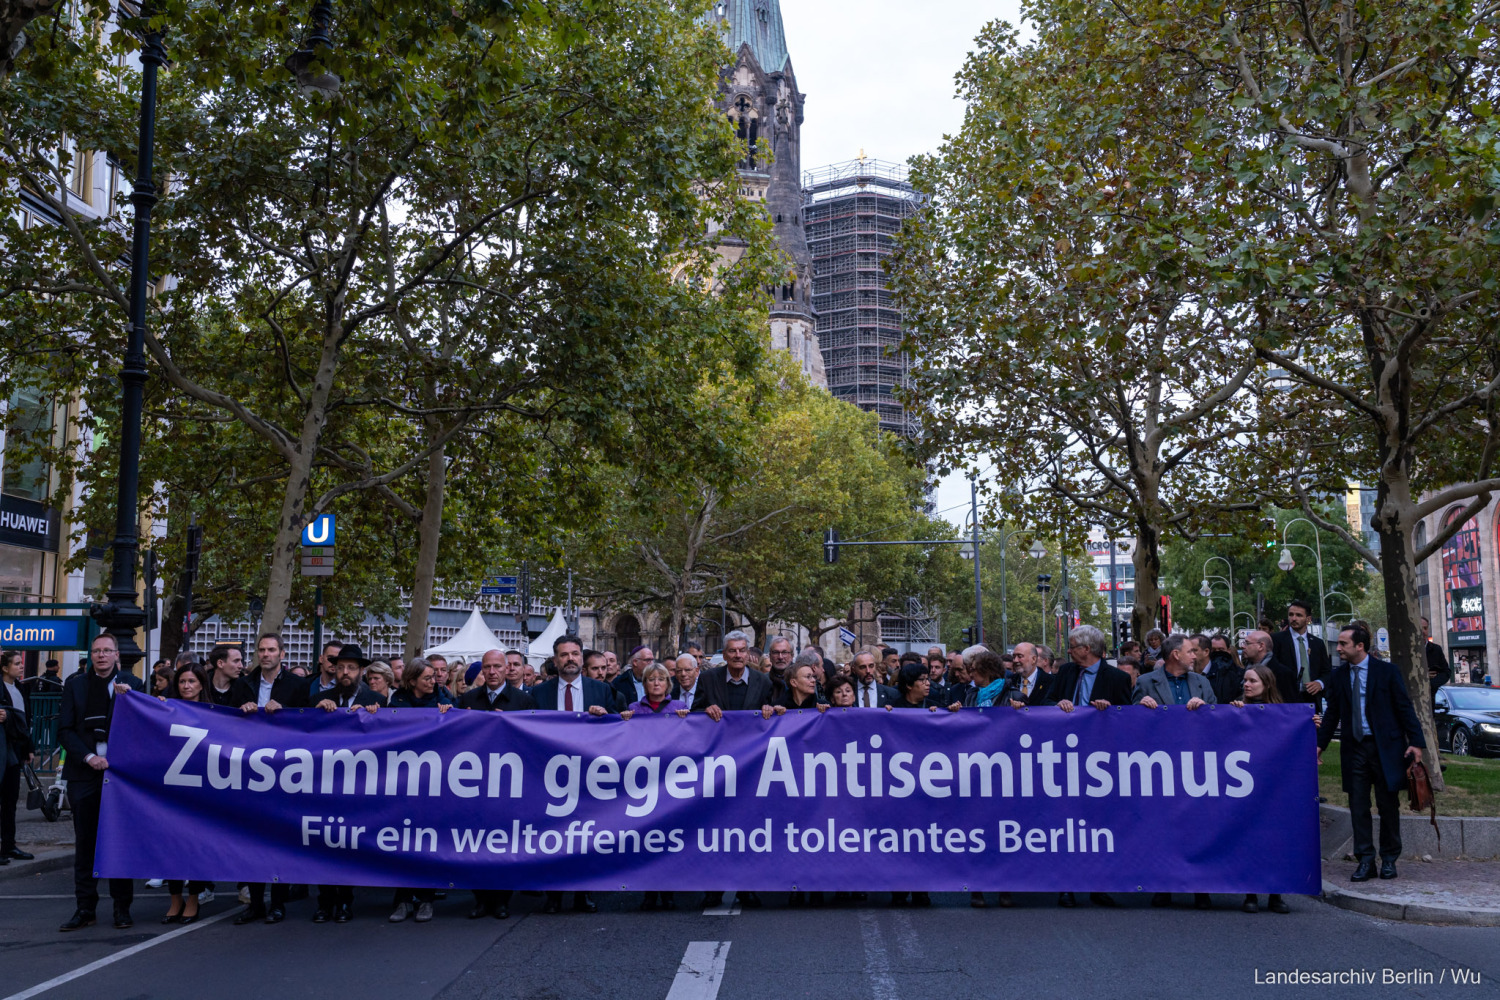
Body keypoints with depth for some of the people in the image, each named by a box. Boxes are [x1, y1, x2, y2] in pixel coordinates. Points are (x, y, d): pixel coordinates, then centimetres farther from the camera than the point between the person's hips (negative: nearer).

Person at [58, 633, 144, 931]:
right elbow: (64, 730, 4)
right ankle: (85, 908, 14)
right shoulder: (75, 685, 8)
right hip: (84, 773, 1)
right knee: (85, 841, 6)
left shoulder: (132, 685, 4)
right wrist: (88, 757, -8)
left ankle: (122, 907, 11)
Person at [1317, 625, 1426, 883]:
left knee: (1388, 805, 6)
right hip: (1353, 748, 3)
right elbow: (1332, 713, 11)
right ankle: (1365, 861, 8)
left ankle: (1389, 859, 19)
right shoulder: (1338, 676, 6)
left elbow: (1404, 707, -3)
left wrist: (1416, 741, -10)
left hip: (1385, 746, -3)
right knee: (1358, 806, 2)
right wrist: (1320, 744, 5)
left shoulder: (1387, 671, -3)